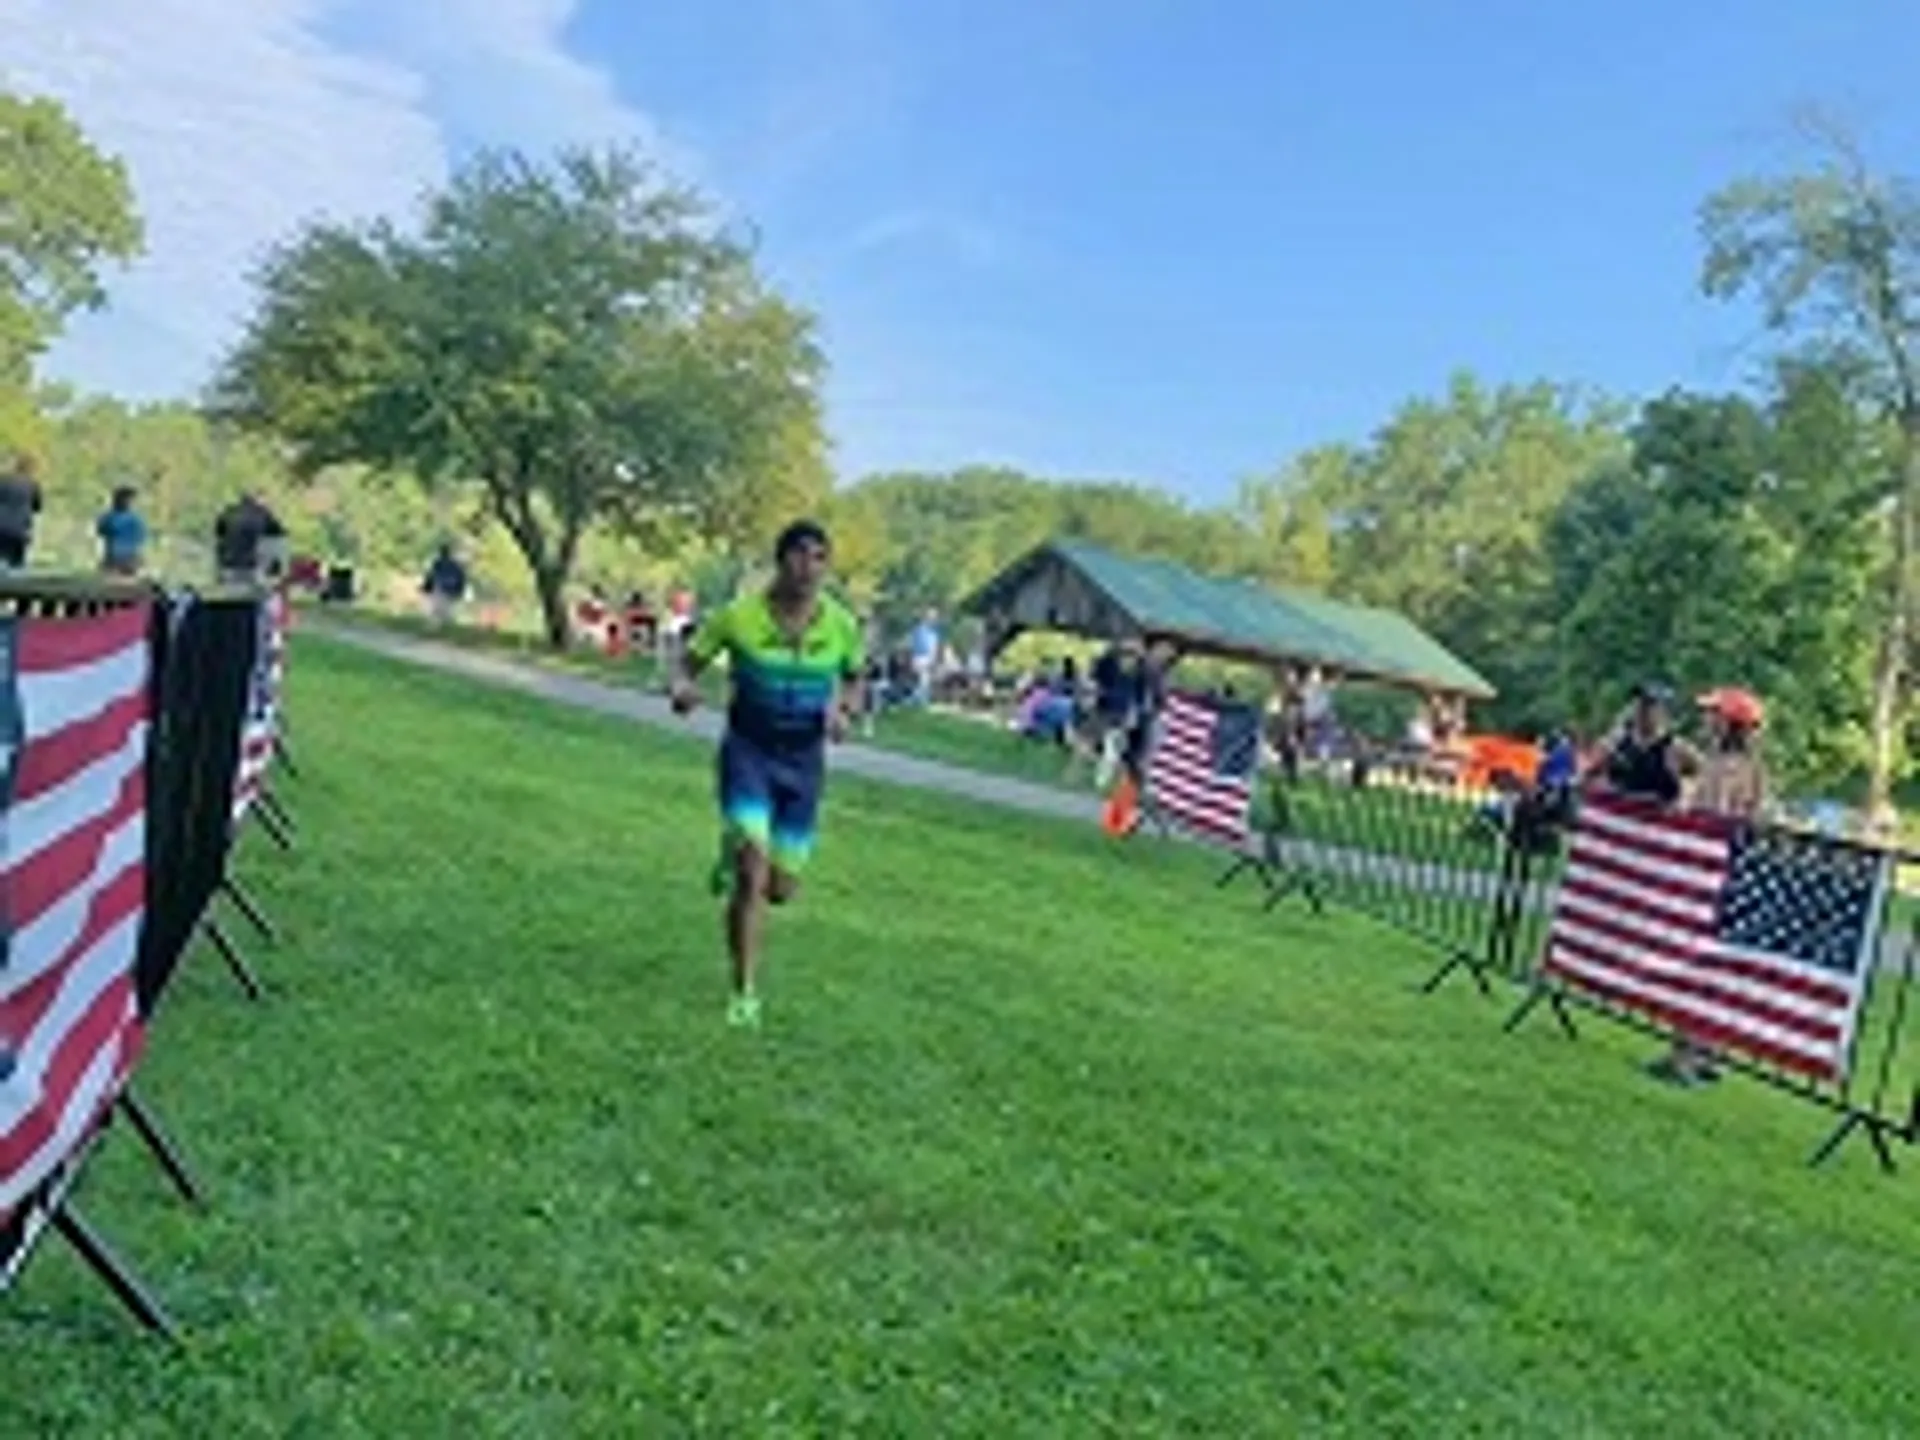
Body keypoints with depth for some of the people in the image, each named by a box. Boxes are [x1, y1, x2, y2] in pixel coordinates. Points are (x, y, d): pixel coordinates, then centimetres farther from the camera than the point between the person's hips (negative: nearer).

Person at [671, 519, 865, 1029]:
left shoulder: (842, 625, -5)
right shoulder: (738, 616, -12)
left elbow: (854, 680, 12)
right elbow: (687, 664, -2)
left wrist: (842, 710, -9)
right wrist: (682, 689, -25)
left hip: (804, 761, 3)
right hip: (748, 751, -3)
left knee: (780, 888, 8)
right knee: (752, 875, -17)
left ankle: (733, 857, 45)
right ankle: (744, 992, 0)